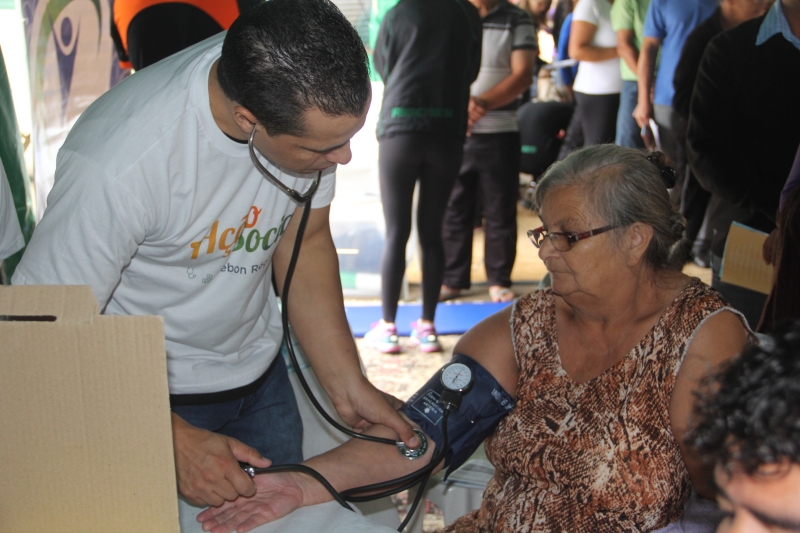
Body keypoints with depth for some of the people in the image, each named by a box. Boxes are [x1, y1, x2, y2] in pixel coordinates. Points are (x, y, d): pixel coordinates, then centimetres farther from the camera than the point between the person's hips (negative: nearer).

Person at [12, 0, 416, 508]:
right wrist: (175, 440, -26)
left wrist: (348, 385, -7)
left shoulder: (315, 96, -18)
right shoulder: (117, 165, -36)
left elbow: (305, 242, -3)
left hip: (260, 369, 5)